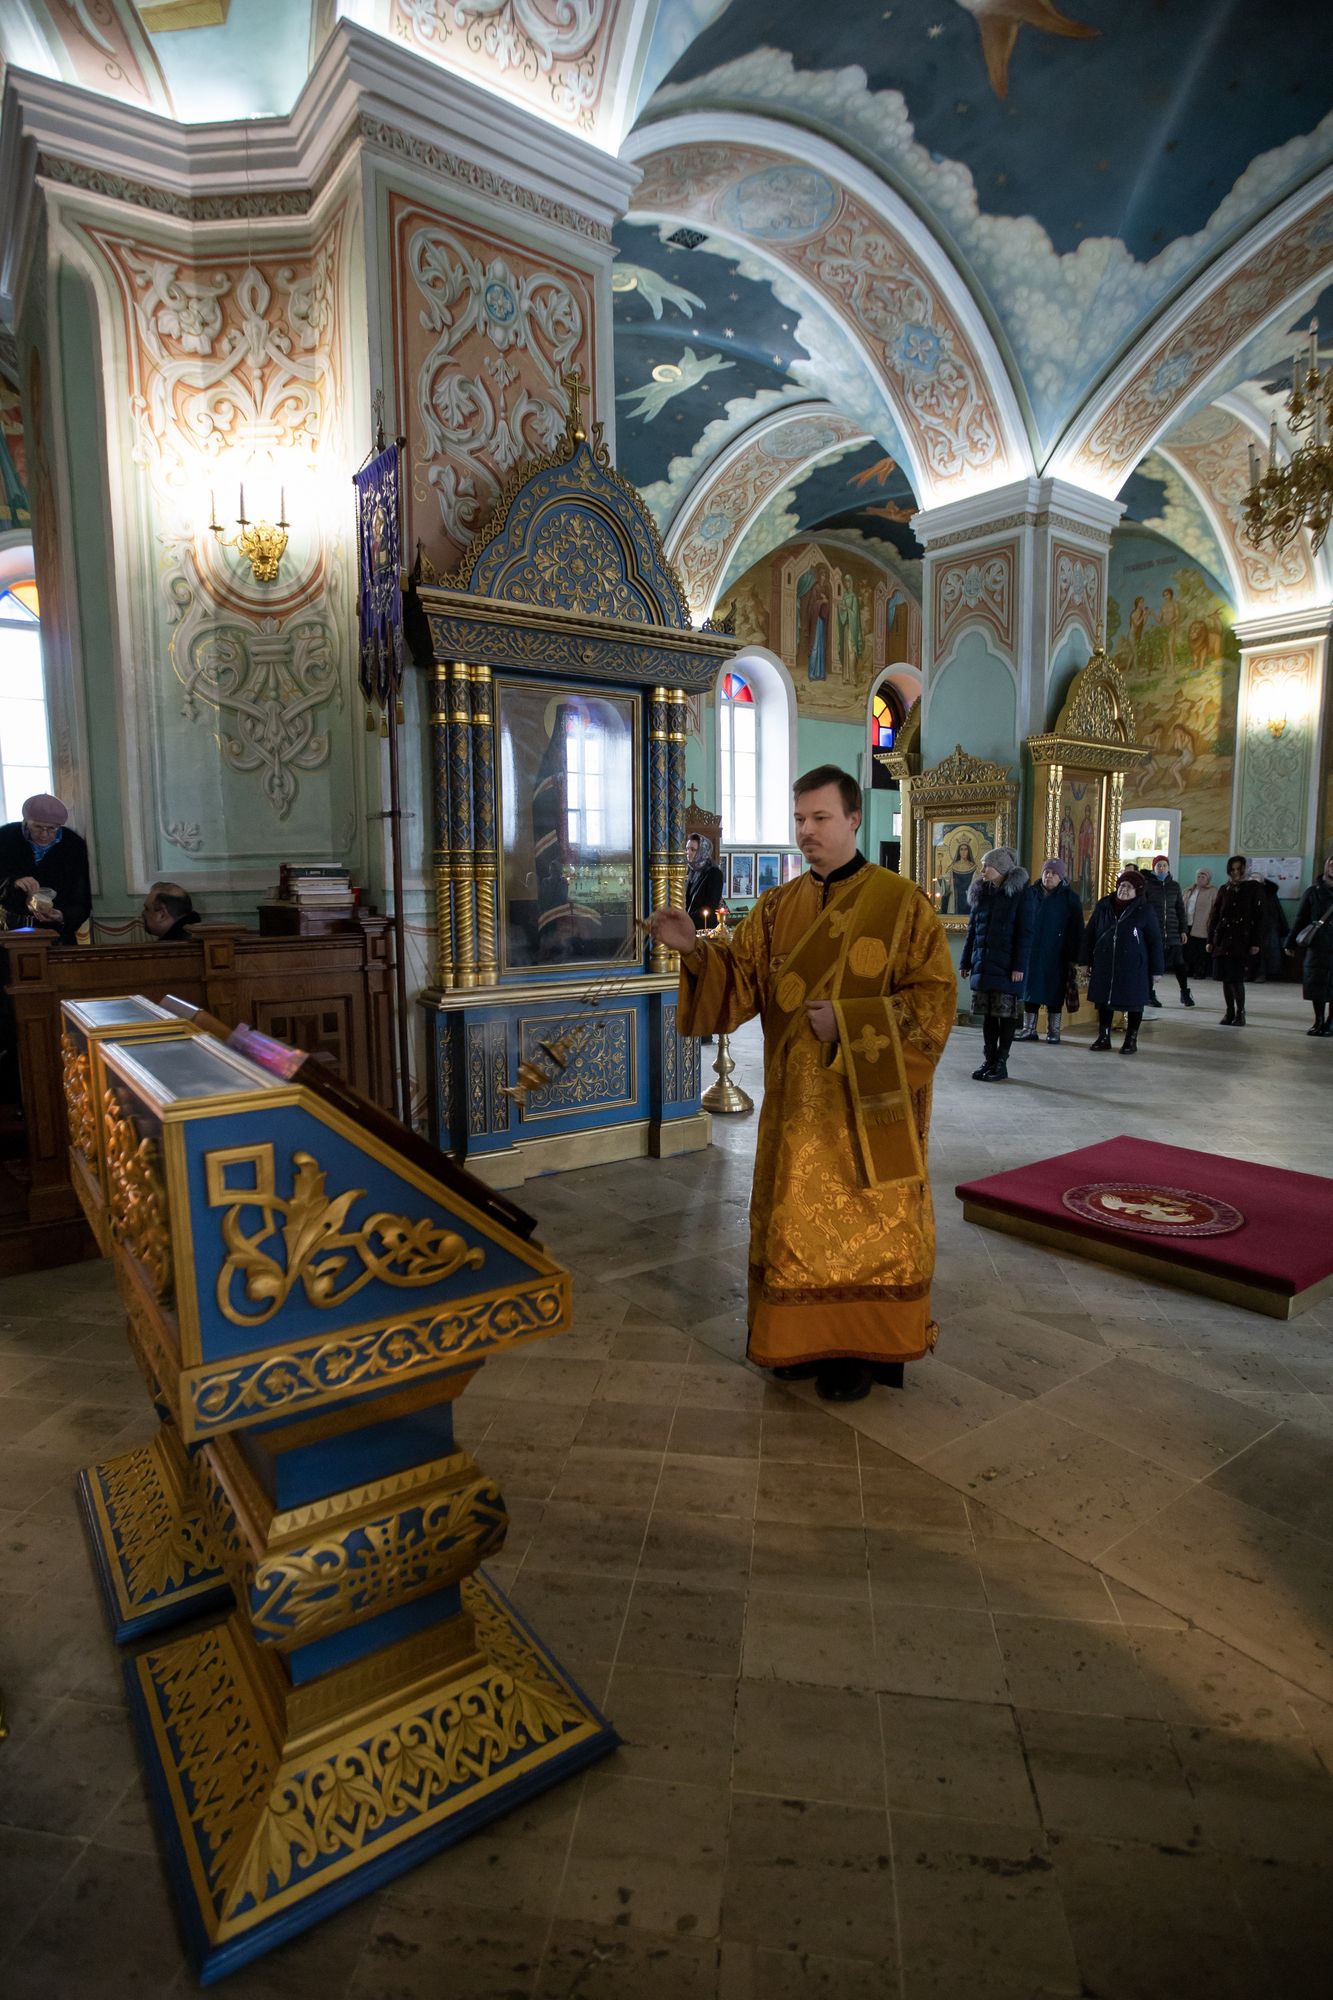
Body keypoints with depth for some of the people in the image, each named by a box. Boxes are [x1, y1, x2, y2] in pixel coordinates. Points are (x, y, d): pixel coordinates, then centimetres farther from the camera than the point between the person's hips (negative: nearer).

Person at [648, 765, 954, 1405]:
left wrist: (847, 1021, -19)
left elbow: (935, 999, -11)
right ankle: (803, 1338, 30)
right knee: (795, 1221, 12)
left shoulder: (902, 903, -7)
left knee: (866, 1222, 8)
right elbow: (741, 979, 1)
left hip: (869, 1104, -4)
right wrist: (696, 950, -18)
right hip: (796, 1100, 4)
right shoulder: (777, 907, 6)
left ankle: (863, 1348, 26)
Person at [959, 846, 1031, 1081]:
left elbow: (1025, 933, -9)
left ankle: (1001, 1062, 9)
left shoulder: (1019, 895, -5)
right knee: (987, 1014, 9)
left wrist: (1019, 966, -14)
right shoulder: (980, 893, 10)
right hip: (982, 964, 5)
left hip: (1006, 966, -5)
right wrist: (966, 962, 12)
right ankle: (989, 1060, 18)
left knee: (1006, 1014, 1)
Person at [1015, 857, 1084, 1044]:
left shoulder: (1069, 898, 0)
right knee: (1030, 990, 6)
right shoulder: (1030, 893, 7)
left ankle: (1053, 1030, 13)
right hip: (1031, 953, 3)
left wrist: (1073, 957, -7)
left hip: (1056, 956, -2)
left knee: (1054, 992, 3)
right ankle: (1029, 1029, 14)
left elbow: (1076, 930, -2)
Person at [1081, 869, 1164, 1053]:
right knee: (1103, 1000, 9)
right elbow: (1090, 934, 8)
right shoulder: (1104, 906, 4)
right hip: (1105, 965, 3)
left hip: (1134, 967, -3)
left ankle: (1131, 1040, 18)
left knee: (1134, 1003, 6)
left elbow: (1154, 940, -2)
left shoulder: (1145, 910, -4)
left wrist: (1156, 969, -4)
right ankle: (1103, 1037, 22)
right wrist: (1086, 960, 6)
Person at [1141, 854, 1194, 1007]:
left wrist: (1183, 930, 10)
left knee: (1179, 963, 2)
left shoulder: (1174, 886, 12)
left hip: (1172, 932, 3)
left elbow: (1180, 909, 15)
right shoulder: (1147, 884, -1)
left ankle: (1185, 993, 14)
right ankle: (1150, 994, 12)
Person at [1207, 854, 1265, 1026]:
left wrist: (1256, 943, -7)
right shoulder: (1224, 890, 10)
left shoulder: (1253, 889, 1)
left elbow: (1259, 917, -1)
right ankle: (1229, 1012, 14)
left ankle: (1240, 1012, 5)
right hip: (1223, 940, 4)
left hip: (1242, 941, -3)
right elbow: (1214, 915, 12)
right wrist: (1210, 940, 6)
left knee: (1237, 978, -9)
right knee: (1226, 978, 4)